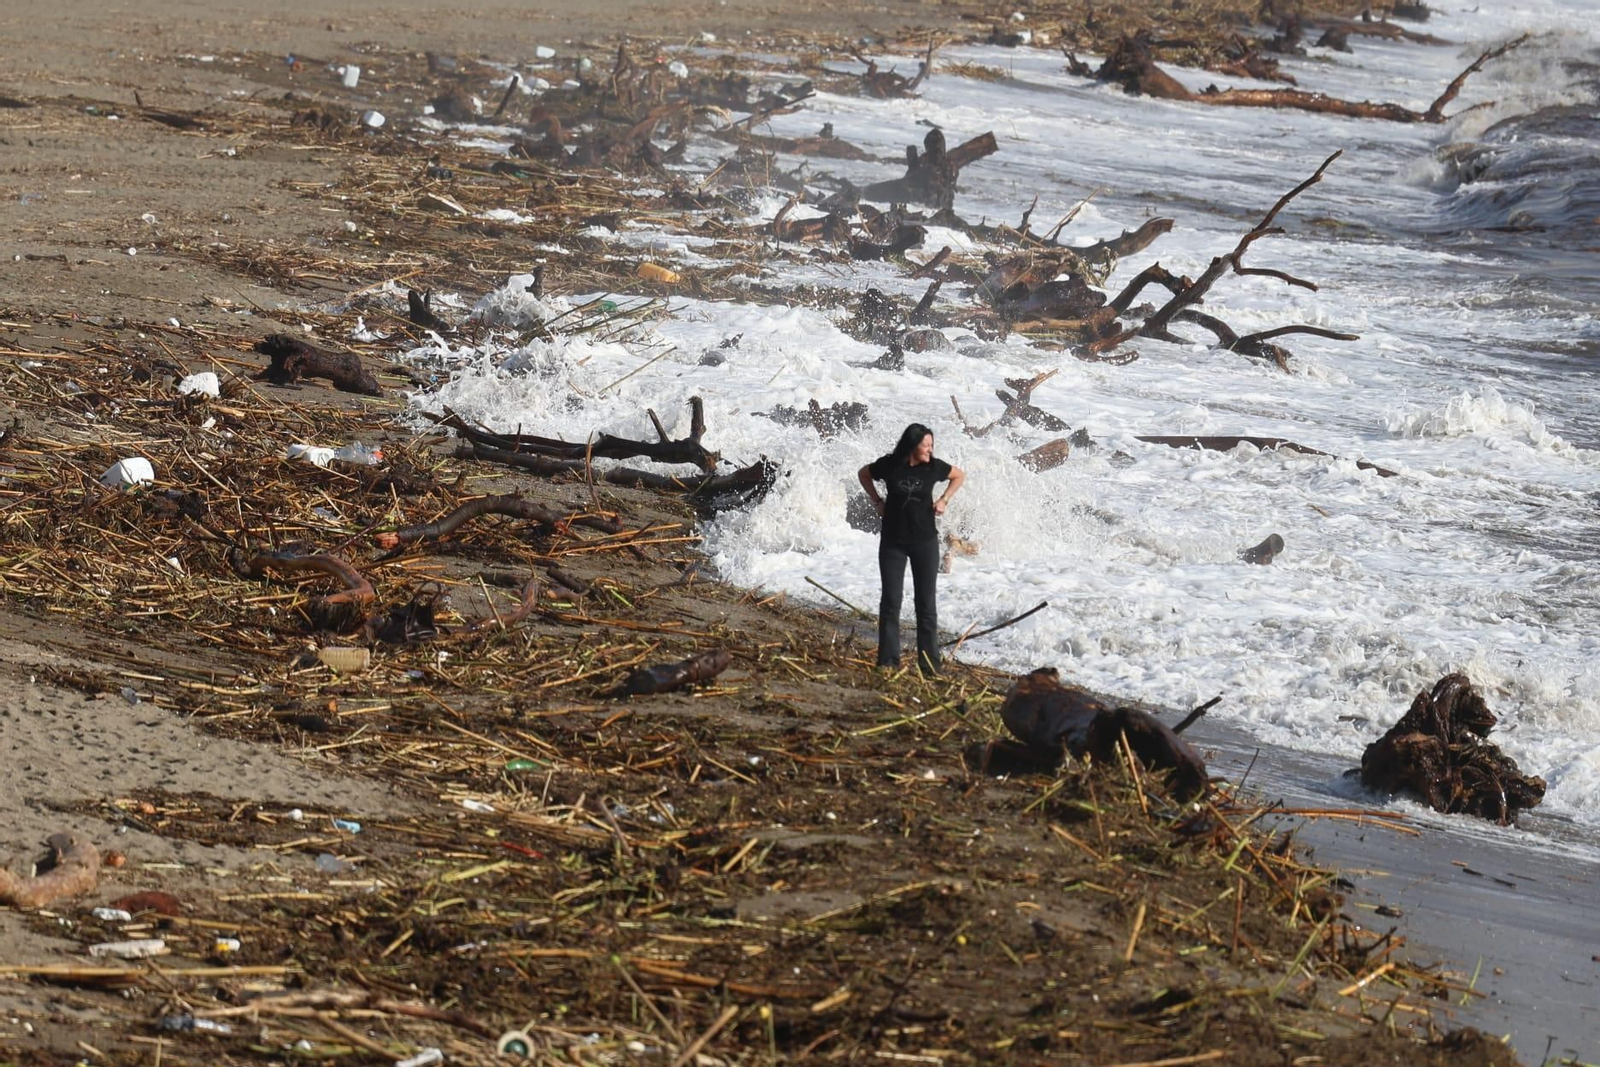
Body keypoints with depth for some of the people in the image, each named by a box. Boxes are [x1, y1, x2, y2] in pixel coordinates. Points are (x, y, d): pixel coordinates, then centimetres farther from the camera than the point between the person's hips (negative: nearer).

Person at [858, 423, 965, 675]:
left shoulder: (933, 467, -7)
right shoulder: (889, 465, -10)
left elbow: (959, 476, 12)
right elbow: (863, 474, 11)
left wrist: (944, 500, 0)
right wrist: (877, 501, 3)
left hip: (924, 541, 1)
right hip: (893, 542, -1)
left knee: (926, 602, 3)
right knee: (891, 599, 1)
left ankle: (929, 662, 6)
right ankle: (888, 660, 7)